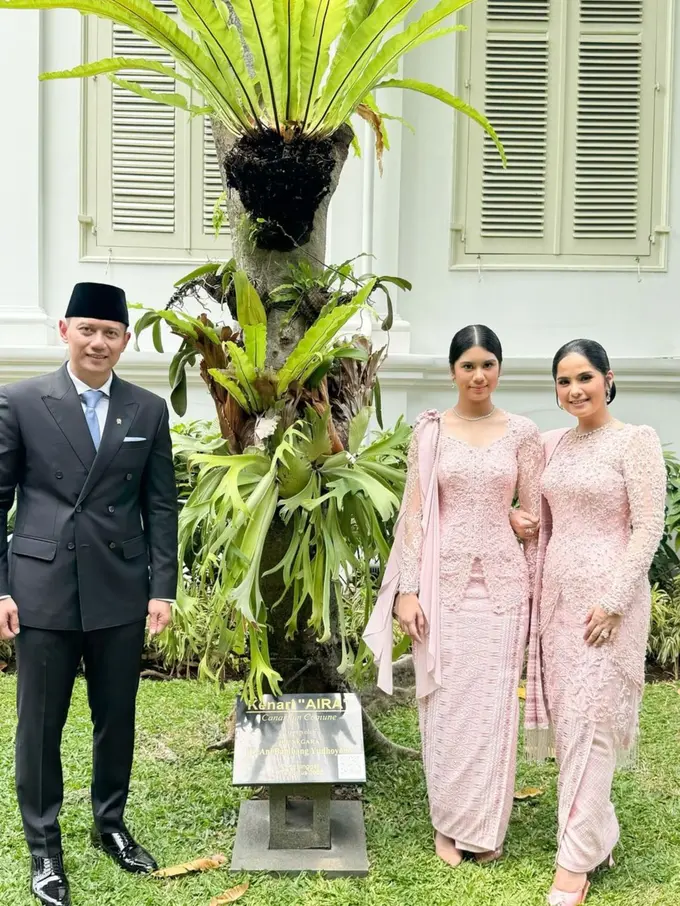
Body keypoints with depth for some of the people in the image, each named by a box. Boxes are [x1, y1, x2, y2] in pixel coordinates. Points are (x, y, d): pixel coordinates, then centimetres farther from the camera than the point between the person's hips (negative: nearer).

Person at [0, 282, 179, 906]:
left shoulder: (149, 410, 5)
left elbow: (161, 506, 6)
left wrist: (163, 588, 1)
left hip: (121, 590, 2)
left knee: (117, 718, 14)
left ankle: (111, 825, 35)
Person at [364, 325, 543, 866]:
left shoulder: (523, 433, 3)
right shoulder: (430, 431, 1)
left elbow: (535, 517, 6)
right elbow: (415, 512, -1)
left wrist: (538, 588, 3)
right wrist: (407, 589, -6)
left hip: (502, 581, 1)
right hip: (444, 580, 0)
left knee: (493, 704, 6)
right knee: (447, 702, 5)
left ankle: (487, 827, 22)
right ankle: (451, 823, 21)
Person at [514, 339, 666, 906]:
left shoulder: (636, 441, -8)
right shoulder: (553, 443, 10)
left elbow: (648, 529, -12)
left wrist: (614, 602, -17)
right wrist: (538, 590, 11)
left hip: (607, 596, -6)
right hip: (557, 593, 7)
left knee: (589, 722, -4)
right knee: (565, 719, 10)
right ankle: (598, 836, 26)